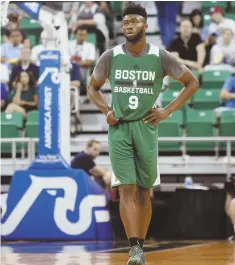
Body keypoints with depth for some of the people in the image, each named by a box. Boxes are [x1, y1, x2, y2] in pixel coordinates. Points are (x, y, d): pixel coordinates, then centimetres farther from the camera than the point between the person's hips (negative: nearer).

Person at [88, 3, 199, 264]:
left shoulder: (161, 57, -4)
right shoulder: (110, 57, -1)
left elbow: (192, 83, 6)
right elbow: (93, 88, 15)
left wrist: (168, 111, -2)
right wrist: (106, 111, -2)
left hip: (146, 128, 0)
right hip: (119, 128, 0)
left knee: (144, 192, 6)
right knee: (127, 189, -10)